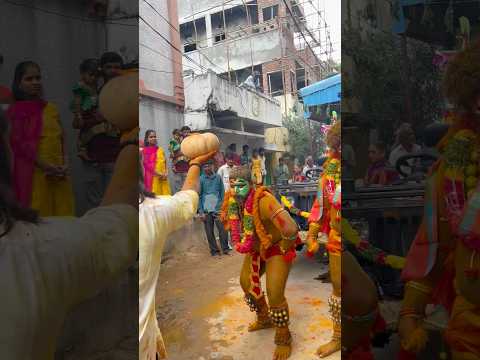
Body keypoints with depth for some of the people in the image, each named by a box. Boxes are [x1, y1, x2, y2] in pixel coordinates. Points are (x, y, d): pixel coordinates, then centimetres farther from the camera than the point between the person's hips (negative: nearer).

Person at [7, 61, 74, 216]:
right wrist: (46, 167, -16)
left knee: (61, 217, 6)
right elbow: (20, 145, -8)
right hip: (33, 174, -4)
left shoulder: (51, 108, 12)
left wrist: (64, 165, -2)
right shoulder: (15, 111, -1)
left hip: (58, 174, 4)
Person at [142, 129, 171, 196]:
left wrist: (166, 173, -5)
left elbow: (165, 163, 12)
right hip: (152, 178, -4)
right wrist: (158, 174, -17)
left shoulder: (160, 150, 11)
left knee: (165, 195, 3)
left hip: (163, 178, 4)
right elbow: (147, 165, -9)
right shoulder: (145, 151, -2)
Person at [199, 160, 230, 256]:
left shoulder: (218, 177, 3)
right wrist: (201, 211, -4)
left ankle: (225, 248, 14)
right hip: (206, 210, 0)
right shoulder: (201, 179, -1)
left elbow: (222, 193, 8)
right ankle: (214, 250, 19)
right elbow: (198, 196, 0)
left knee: (223, 229, -2)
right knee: (209, 232, 6)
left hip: (218, 209, 1)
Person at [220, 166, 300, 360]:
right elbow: (231, 219, 10)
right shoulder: (232, 200, -14)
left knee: (275, 294, -9)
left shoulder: (264, 201, -38)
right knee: (246, 282, 17)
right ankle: (264, 319, 43)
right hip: (256, 249, 8)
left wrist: (284, 249, -24)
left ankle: (283, 339, 17)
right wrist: (246, 244, 10)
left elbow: (291, 229, -44)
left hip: (278, 248, -8)